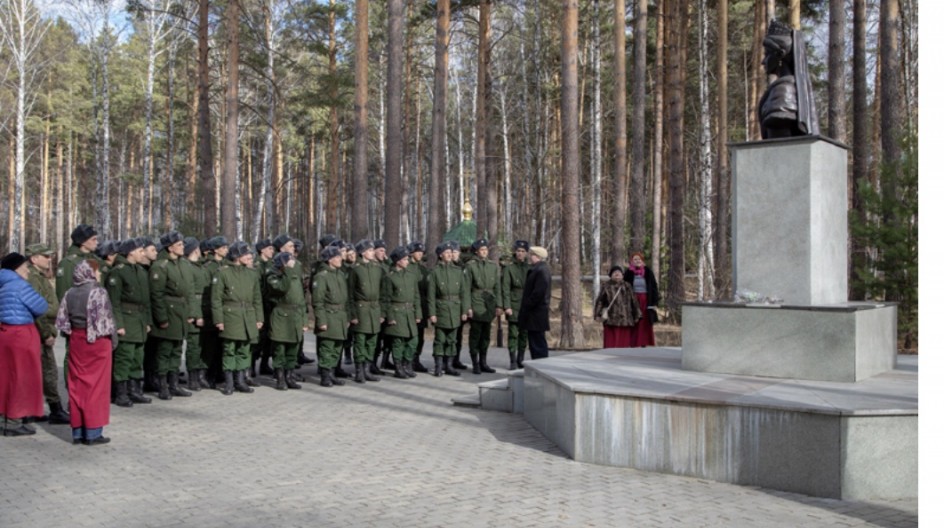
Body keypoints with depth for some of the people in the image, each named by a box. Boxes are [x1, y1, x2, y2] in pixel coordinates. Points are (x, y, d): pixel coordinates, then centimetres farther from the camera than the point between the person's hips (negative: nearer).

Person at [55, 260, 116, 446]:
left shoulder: (70, 293, 5)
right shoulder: (98, 292, -14)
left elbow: (62, 322, 3)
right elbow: (103, 322, -17)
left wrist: (72, 333, 14)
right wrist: (113, 336, -4)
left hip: (76, 341, 6)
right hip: (97, 342, -6)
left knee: (77, 386, 10)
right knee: (96, 386, 1)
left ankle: (77, 431, 15)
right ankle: (93, 432, 3)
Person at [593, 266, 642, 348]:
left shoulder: (627, 287, 11)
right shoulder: (606, 288, 3)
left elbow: (634, 302, 14)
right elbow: (599, 302, 2)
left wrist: (637, 315, 14)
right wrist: (598, 315, -7)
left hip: (625, 321, 3)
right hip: (611, 321, -3)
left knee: (623, 344, 3)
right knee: (611, 343, -5)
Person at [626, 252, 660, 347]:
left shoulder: (648, 272, 3)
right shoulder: (628, 273, 1)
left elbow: (654, 287, 3)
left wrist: (654, 303, -4)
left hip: (646, 302, 1)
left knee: (646, 324, 2)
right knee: (634, 325, -2)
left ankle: (645, 344, 7)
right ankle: (634, 345, 1)